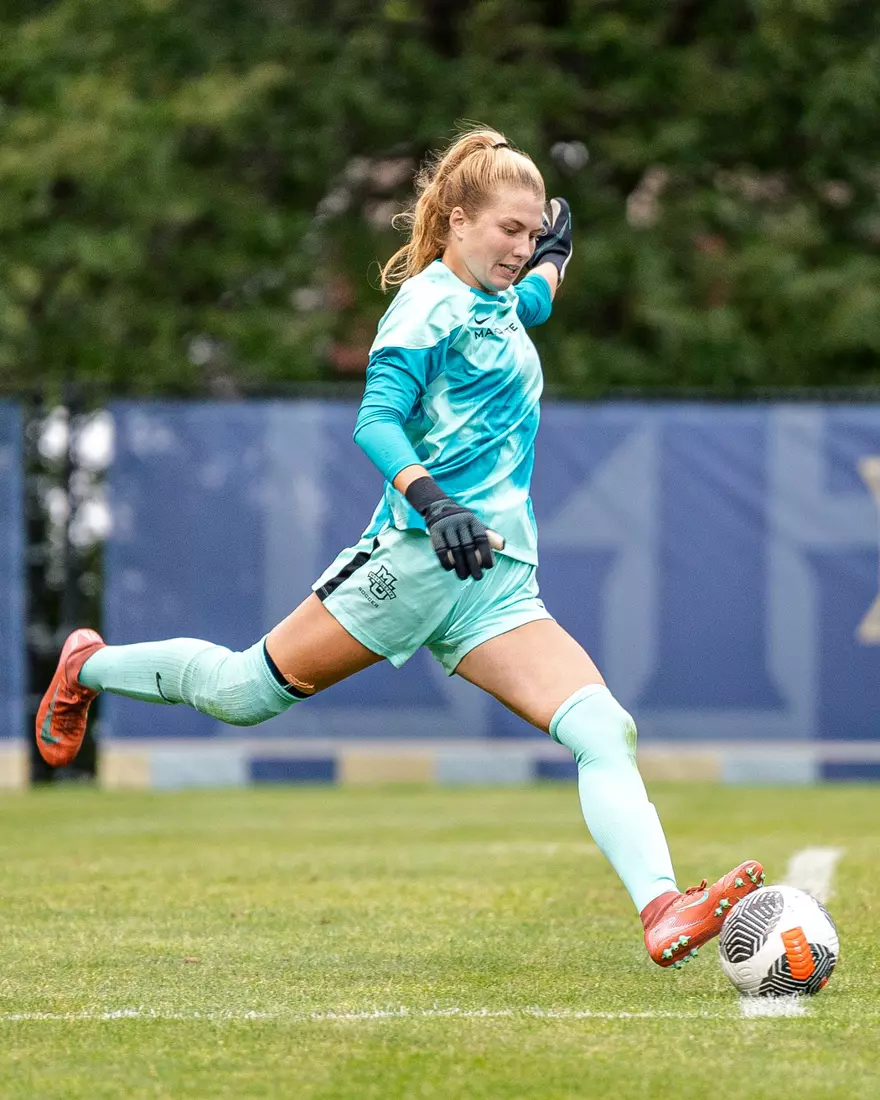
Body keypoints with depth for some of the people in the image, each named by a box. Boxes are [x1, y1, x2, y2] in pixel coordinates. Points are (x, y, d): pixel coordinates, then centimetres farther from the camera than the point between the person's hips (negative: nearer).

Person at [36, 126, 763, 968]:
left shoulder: (498, 301, 21)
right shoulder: (430, 303, -5)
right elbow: (376, 421, -19)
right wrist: (432, 501, -32)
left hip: (496, 582, 7)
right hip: (418, 555, -7)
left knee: (604, 732, -14)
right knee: (246, 691, 2)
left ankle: (663, 914, -29)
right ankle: (88, 667, 29)